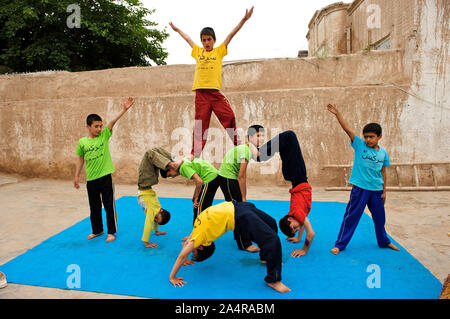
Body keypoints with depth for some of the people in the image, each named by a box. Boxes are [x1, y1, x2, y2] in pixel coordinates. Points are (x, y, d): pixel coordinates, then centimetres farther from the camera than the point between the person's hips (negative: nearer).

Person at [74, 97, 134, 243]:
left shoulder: (104, 136, -3)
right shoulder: (82, 142, 2)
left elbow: (113, 121, -17)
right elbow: (80, 159, 11)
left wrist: (124, 109, -28)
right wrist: (76, 176, 12)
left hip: (105, 177, -2)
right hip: (91, 179, 2)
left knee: (109, 206, 3)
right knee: (94, 207, 15)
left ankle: (111, 232, 17)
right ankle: (97, 230, 33)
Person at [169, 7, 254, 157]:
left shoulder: (219, 51, 11)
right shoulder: (198, 52, 17)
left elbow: (231, 34, 7)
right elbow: (188, 38, 33)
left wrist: (244, 20, 3)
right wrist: (177, 29, 46)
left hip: (215, 91, -1)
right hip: (201, 92, 2)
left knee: (229, 117, -10)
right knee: (200, 123, 0)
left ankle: (237, 144, 3)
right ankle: (195, 153, 4)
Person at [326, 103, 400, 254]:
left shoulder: (383, 153, 4)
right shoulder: (359, 145, -5)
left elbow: (383, 172, 11)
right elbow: (348, 129, -16)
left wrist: (384, 191, 13)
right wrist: (337, 114, -26)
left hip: (376, 190, 4)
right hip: (360, 188, -4)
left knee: (380, 217, 18)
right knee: (351, 216, -1)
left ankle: (384, 241, 42)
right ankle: (340, 244, 9)